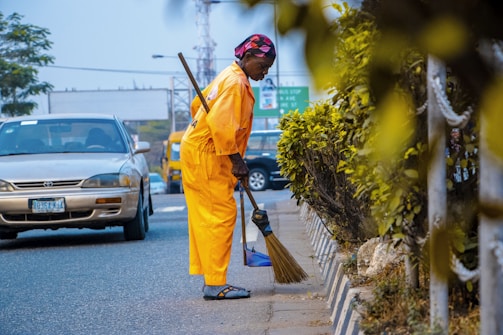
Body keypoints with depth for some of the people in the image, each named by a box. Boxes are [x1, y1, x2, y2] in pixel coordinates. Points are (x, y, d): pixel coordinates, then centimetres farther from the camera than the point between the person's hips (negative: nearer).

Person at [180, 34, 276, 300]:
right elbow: (221, 122, -27)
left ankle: (212, 280, 15)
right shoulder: (235, 82, -16)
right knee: (221, 215, -11)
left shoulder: (229, 77, 17)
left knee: (206, 218, 11)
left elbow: (197, 105, 27)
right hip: (205, 155, -11)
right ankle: (216, 284, -11)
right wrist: (236, 159, -26)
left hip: (196, 151, 11)